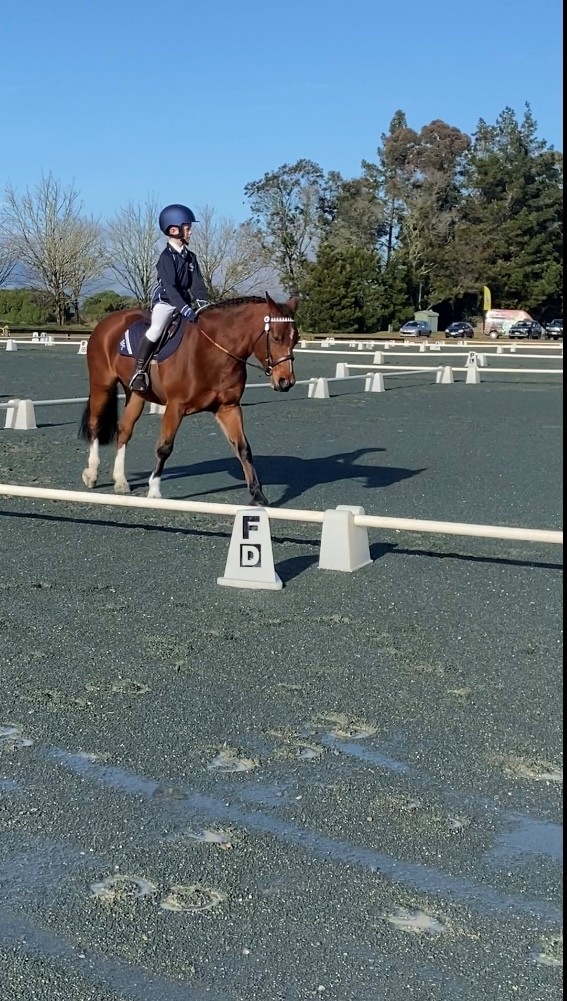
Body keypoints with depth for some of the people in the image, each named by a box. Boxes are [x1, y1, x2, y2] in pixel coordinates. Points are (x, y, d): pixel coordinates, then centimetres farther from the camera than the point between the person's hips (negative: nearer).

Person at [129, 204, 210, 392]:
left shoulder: (190, 257, 8)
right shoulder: (167, 257, -15)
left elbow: (197, 283, 3)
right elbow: (170, 288, -24)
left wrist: (204, 304, -15)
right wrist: (187, 311, -33)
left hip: (184, 301, 8)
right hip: (165, 301, -8)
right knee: (157, 329, -28)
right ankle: (139, 371, -23)